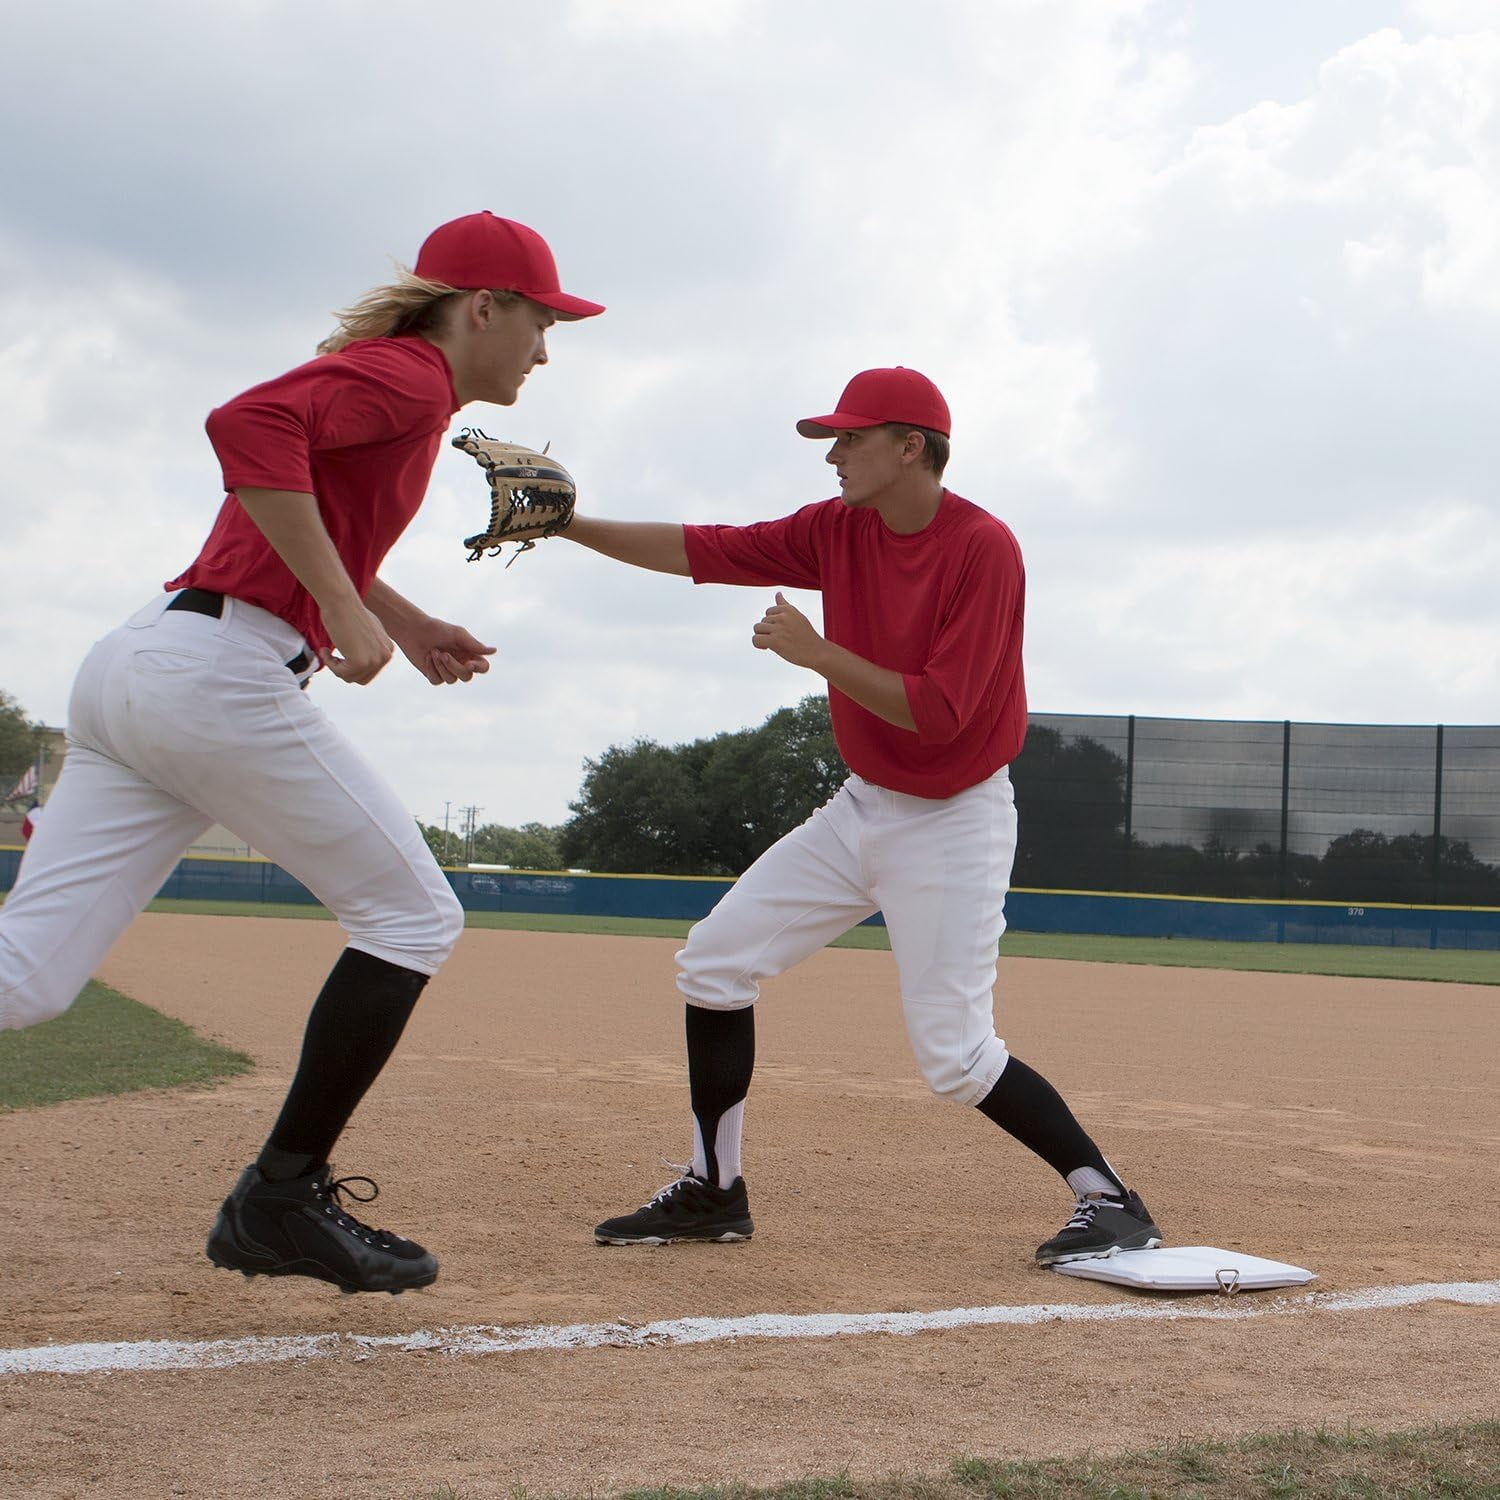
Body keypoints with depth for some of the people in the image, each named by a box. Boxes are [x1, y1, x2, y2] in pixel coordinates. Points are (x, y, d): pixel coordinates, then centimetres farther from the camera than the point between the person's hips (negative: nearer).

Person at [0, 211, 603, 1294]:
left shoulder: (379, 376, 25)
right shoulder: (411, 379, -4)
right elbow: (250, 425, -22)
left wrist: (404, 621, 28)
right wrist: (346, 607, -20)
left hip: (129, 671, 9)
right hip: (221, 672, -9)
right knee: (413, 919, 4)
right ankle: (283, 1199, 5)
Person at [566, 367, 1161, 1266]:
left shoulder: (983, 549, -21)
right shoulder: (838, 531, 0)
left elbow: (938, 712, -26)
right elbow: (701, 552, 1)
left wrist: (815, 652, -24)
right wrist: (568, 525, -7)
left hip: (954, 824, -8)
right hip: (862, 809, 8)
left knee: (956, 1057, -13)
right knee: (715, 960, 3)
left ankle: (1112, 1203, 2)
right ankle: (714, 1192, 13)